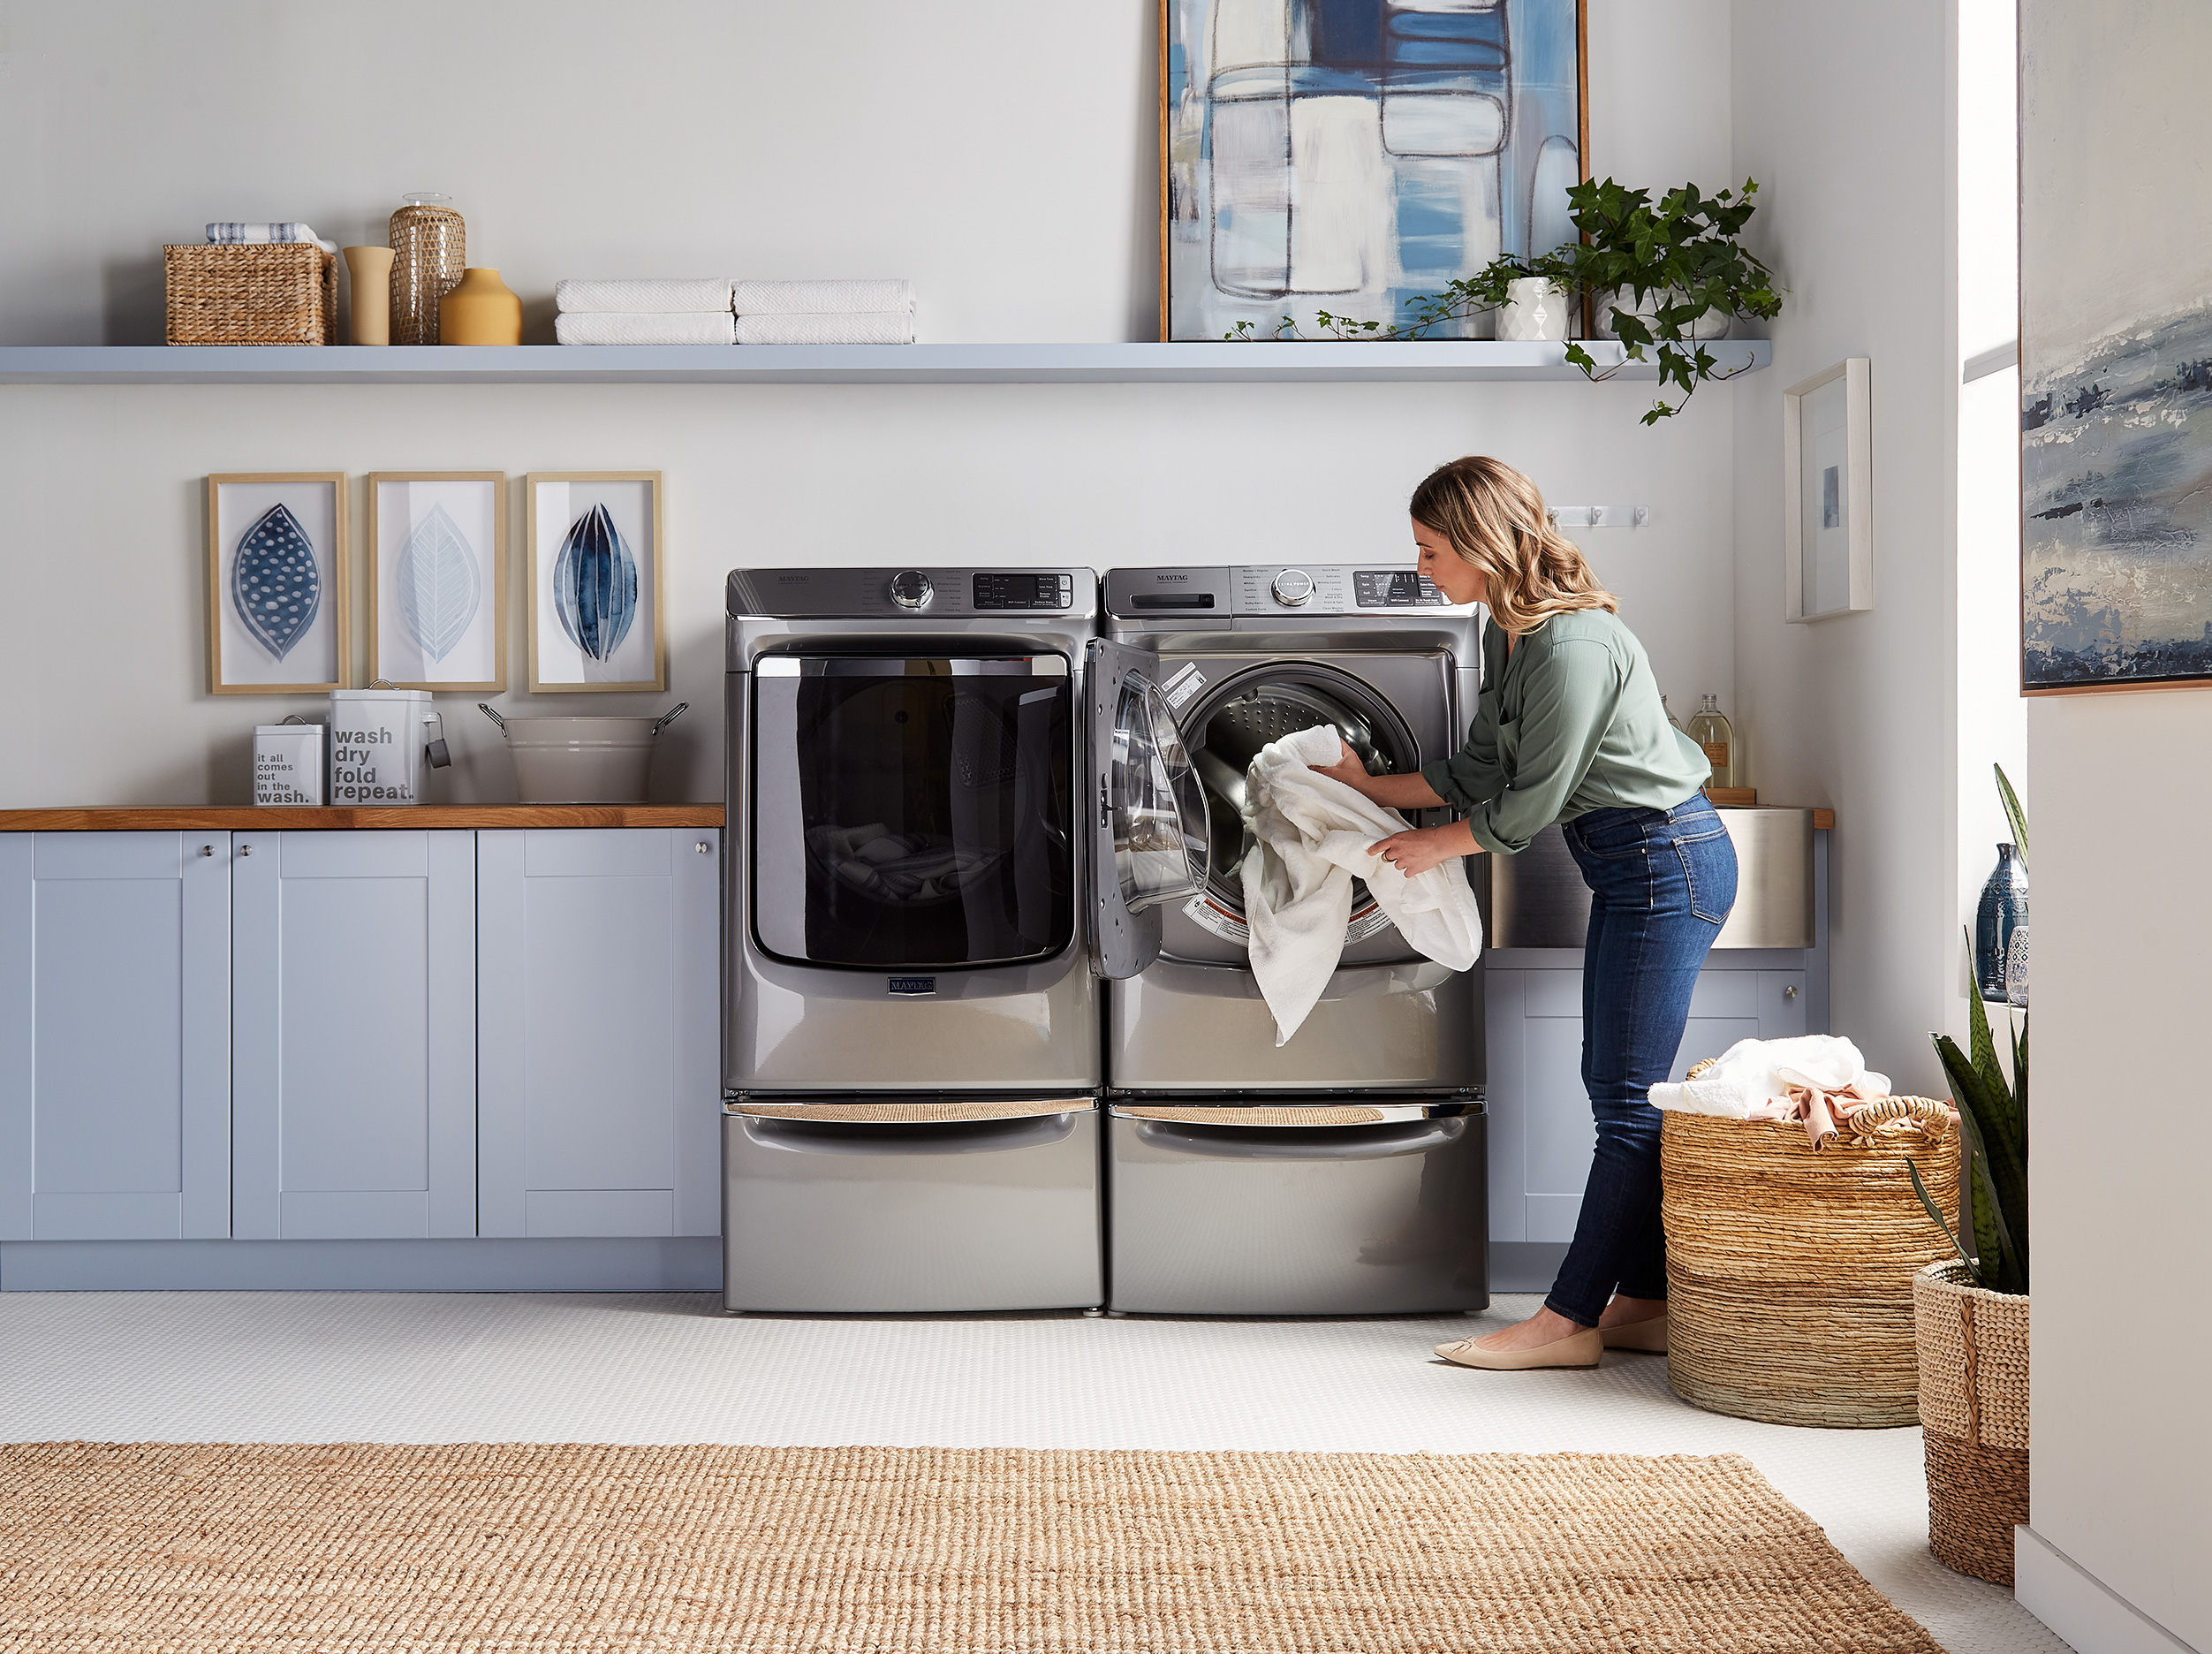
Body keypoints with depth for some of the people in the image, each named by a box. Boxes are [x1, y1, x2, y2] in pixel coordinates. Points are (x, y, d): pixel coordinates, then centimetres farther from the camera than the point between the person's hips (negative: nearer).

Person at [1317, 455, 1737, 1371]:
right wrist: (1371, 787, 16)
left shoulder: (1574, 645, -23)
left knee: (1626, 1098, -5)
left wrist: (1434, 845, -2)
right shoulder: (1507, 633, 7)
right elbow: (1483, 768, 16)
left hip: (1667, 863, -10)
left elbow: (1529, 805, -17)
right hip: (1627, 871, 10)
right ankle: (1646, 1302, 18)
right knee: (1615, 1088, 11)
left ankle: (1569, 1320, 0)